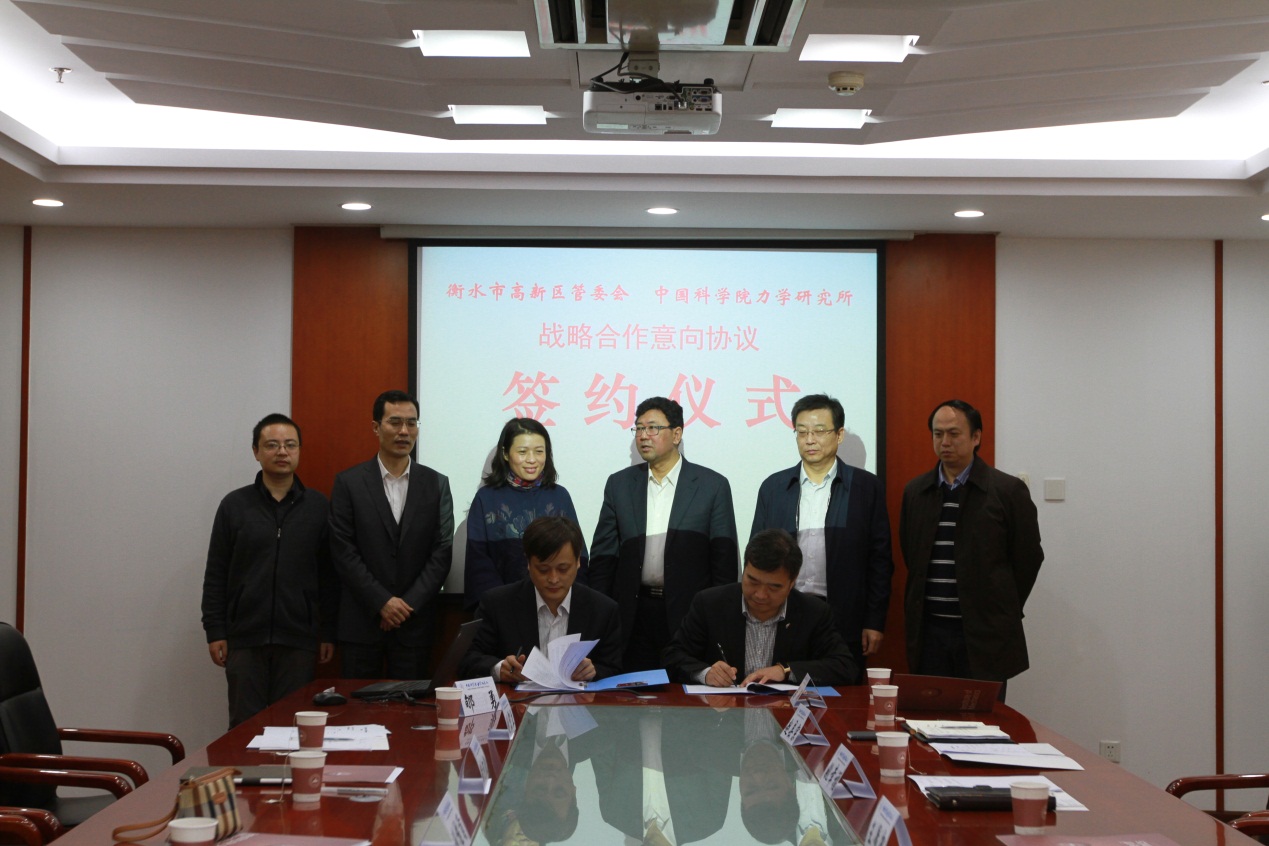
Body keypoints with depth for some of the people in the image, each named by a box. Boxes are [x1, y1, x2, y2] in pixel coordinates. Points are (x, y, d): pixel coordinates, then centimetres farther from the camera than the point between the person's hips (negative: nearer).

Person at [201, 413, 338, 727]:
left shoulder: (318, 506, 5)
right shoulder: (235, 505, 4)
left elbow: (329, 575, 5)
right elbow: (215, 575, 4)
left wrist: (328, 632, 2)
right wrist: (215, 631, -1)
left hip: (299, 640, 0)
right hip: (244, 639, 0)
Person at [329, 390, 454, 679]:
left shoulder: (436, 484, 6)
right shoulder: (348, 483, 1)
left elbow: (442, 552, 1)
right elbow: (343, 552, -4)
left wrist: (408, 605, -8)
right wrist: (382, 602, -11)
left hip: (414, 623, 1)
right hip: (361, 622, -1)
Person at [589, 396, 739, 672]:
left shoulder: (712, 486, 1)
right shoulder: (619, 484, 9)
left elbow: (724, 557, 1)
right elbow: (603, 555, 10)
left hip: (690, 614, -2)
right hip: (634, 615, 2)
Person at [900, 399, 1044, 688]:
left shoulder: (1009, 490, -2)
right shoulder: (915, 491, 11)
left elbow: (1028, 557, 2)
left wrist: (1003, 612, 4)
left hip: (985, 633, -3)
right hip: (929, 631, 3)